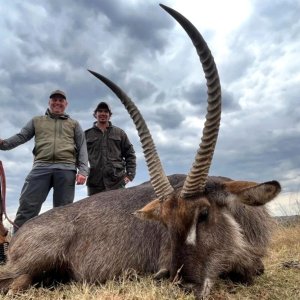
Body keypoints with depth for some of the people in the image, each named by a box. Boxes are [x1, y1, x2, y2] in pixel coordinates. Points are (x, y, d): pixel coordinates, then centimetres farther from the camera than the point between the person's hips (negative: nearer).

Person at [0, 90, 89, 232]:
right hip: (41, 167, 1)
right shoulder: (37, 121, 24)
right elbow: (21, 136, 11)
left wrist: (83, 171, -4)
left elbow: (82, 148, 11)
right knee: (27, 207, -8)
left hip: (66, 169, 0)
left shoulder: (74, 124, 21)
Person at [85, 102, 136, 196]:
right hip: (95, 184, 0)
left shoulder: (119, 133, 15)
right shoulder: (87, 134, 14)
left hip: (117, 182, 0)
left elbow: (130, 154, 14)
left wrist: (130, 174, 3)